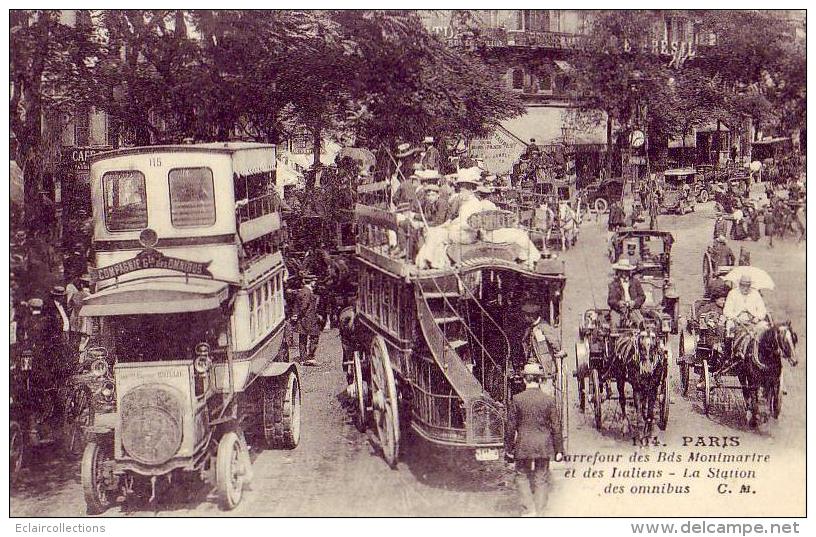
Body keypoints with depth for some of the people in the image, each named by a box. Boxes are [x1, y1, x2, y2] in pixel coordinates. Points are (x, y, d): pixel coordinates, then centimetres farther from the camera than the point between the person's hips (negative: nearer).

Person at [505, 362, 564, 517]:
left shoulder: (517, 400, -5)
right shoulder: (549, 400, -3)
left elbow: (511, 427, -2)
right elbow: (556, 427, 0)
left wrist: (509, 449, 6)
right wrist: (559, 449, 8)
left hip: (524, 446, -1)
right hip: (544, 446, 1)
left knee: (522, 477, 11)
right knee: (541, 479, 10)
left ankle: (529, 510, -1)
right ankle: (539, 513, 12)